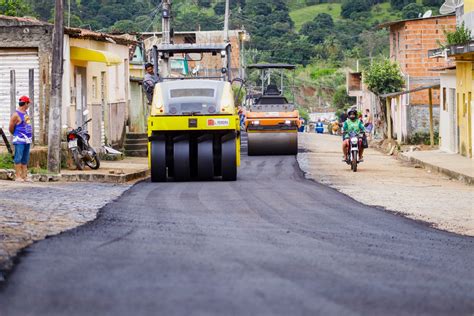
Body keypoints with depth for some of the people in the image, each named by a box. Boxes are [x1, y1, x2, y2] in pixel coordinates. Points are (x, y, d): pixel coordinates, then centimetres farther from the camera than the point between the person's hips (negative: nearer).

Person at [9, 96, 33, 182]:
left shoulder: (25, 112, 14)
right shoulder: (16, 114, -11)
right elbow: (11, 128, -6)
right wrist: (16, 135, 8)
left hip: (27, 139, 8)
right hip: (20, 140, -8)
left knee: (25, 159, 9)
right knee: (18, 158, -8)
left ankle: (24, 176, 11)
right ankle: (18, 176, -8)